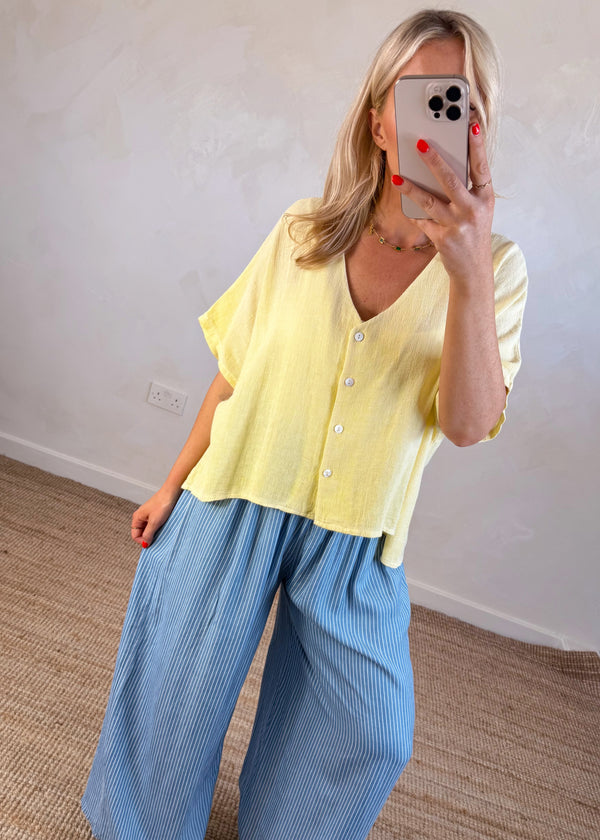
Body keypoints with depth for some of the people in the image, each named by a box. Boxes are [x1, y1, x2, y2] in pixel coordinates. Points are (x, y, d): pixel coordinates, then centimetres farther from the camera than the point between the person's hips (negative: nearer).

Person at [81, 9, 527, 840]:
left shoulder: (494, 265, -5)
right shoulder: (303, 232, -4)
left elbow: (469, 424, -18)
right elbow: (235, 375, 1)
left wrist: (468, 274, -31)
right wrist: (174, 484, 6)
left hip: (355, 538, 1)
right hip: (234, 502, 0)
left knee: (371, 732, 8)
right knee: (175, 694, 12)